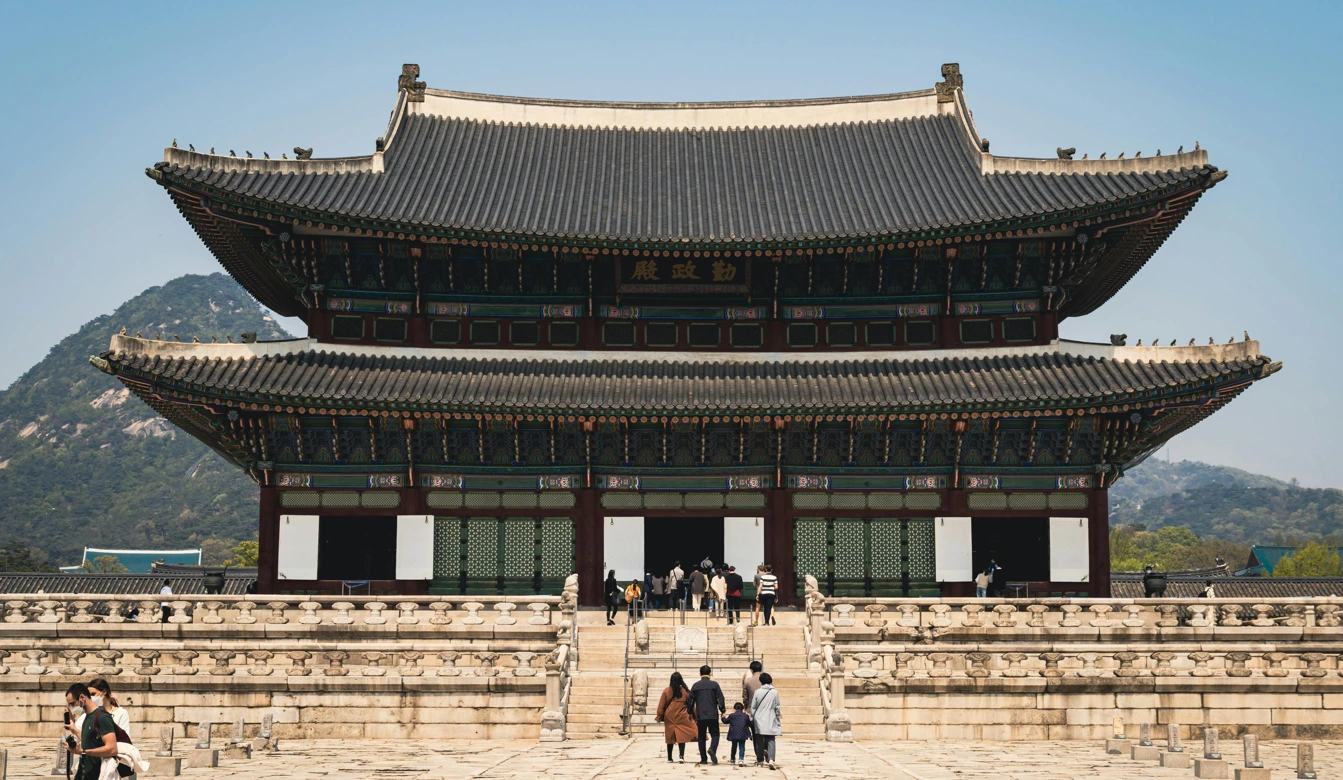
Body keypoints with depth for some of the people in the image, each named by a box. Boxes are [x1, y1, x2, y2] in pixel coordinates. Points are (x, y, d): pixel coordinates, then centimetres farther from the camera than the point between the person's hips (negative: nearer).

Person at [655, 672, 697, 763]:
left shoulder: (666, 691, -4)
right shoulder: (685, 691, -3)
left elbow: (661, 705, 1)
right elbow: (690, 705, 4)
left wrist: (660, 717, 11)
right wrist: (692, 716, 15)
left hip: (669, 718, 1)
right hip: (682, 718, -1)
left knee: (670, 738, 10)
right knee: (681, 737, 1)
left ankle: (669, 758, 15)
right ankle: (682, 756, -15)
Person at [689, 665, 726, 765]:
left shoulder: (695, 686, 4)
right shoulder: (714, 684, -1)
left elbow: (691, 700, 6)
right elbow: (721, 699, -4)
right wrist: (722, 711, 7)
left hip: (700, 716, 1)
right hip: (713, 715, -1)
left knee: (701, 737, 9)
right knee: (715, 734, 7)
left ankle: (703, 759, 5)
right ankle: (712, 749, -22)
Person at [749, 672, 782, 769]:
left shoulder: (758, 692, -3)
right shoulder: (774, 692, -3)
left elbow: (753, 707, 2)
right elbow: (777, 707, 2)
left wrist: (752, 717, 14)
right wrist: (779, 717, 15)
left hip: (759, 720, 1)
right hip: (770, 720, -1)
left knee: (759, 740, 9)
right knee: (770, 740, -2)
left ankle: (760, 761, 14)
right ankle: (771, 759, -21)